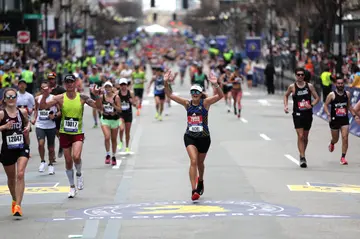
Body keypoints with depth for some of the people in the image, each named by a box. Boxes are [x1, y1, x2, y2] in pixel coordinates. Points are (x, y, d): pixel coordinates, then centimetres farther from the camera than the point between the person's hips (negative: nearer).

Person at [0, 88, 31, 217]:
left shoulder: (22, 112, 0)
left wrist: (28, 127, 2)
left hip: (22, 148, 1)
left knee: (20, 175, -17)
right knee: (11, 178, 15)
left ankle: (18, 205, -18)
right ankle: (14, 200, 40)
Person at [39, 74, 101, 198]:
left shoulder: (82, 98, -5)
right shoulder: (60, 98, -5)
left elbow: (98, 107, -8)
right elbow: (42, 107, -9)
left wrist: (96, 96, -24)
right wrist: (45, 96, -26)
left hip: (78, 133, -2)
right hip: (64, 133, 2)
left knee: (76, 157, -23)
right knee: (68, 161, 8)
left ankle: (79, 174, 10)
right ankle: (72, 187, 24)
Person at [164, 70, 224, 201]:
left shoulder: (205, 103, -7)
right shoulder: (187, 104, -1)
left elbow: (220, 96, -21)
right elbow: (170, 95, -4)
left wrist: (215, 84, -38)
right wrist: (166, 83, -19)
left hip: (204, 137, 0)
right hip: (190, 136, 0)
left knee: (200, 163, 17)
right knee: (193, 161, -17)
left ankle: (200, 181, 48)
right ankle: (194, 191, -22)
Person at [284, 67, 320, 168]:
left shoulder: (309, 86, 1)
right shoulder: (292, 87, -2)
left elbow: (317, 98, 6)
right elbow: (286, 95, 16)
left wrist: (311, 105, -12)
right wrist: (286, 105, 1)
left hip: (308, 114, 2)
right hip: (297, 114, -2)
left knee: (305, 137, 14)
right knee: (300, 136, -13)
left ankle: (302, 154, 34)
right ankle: (302, 158, -14)